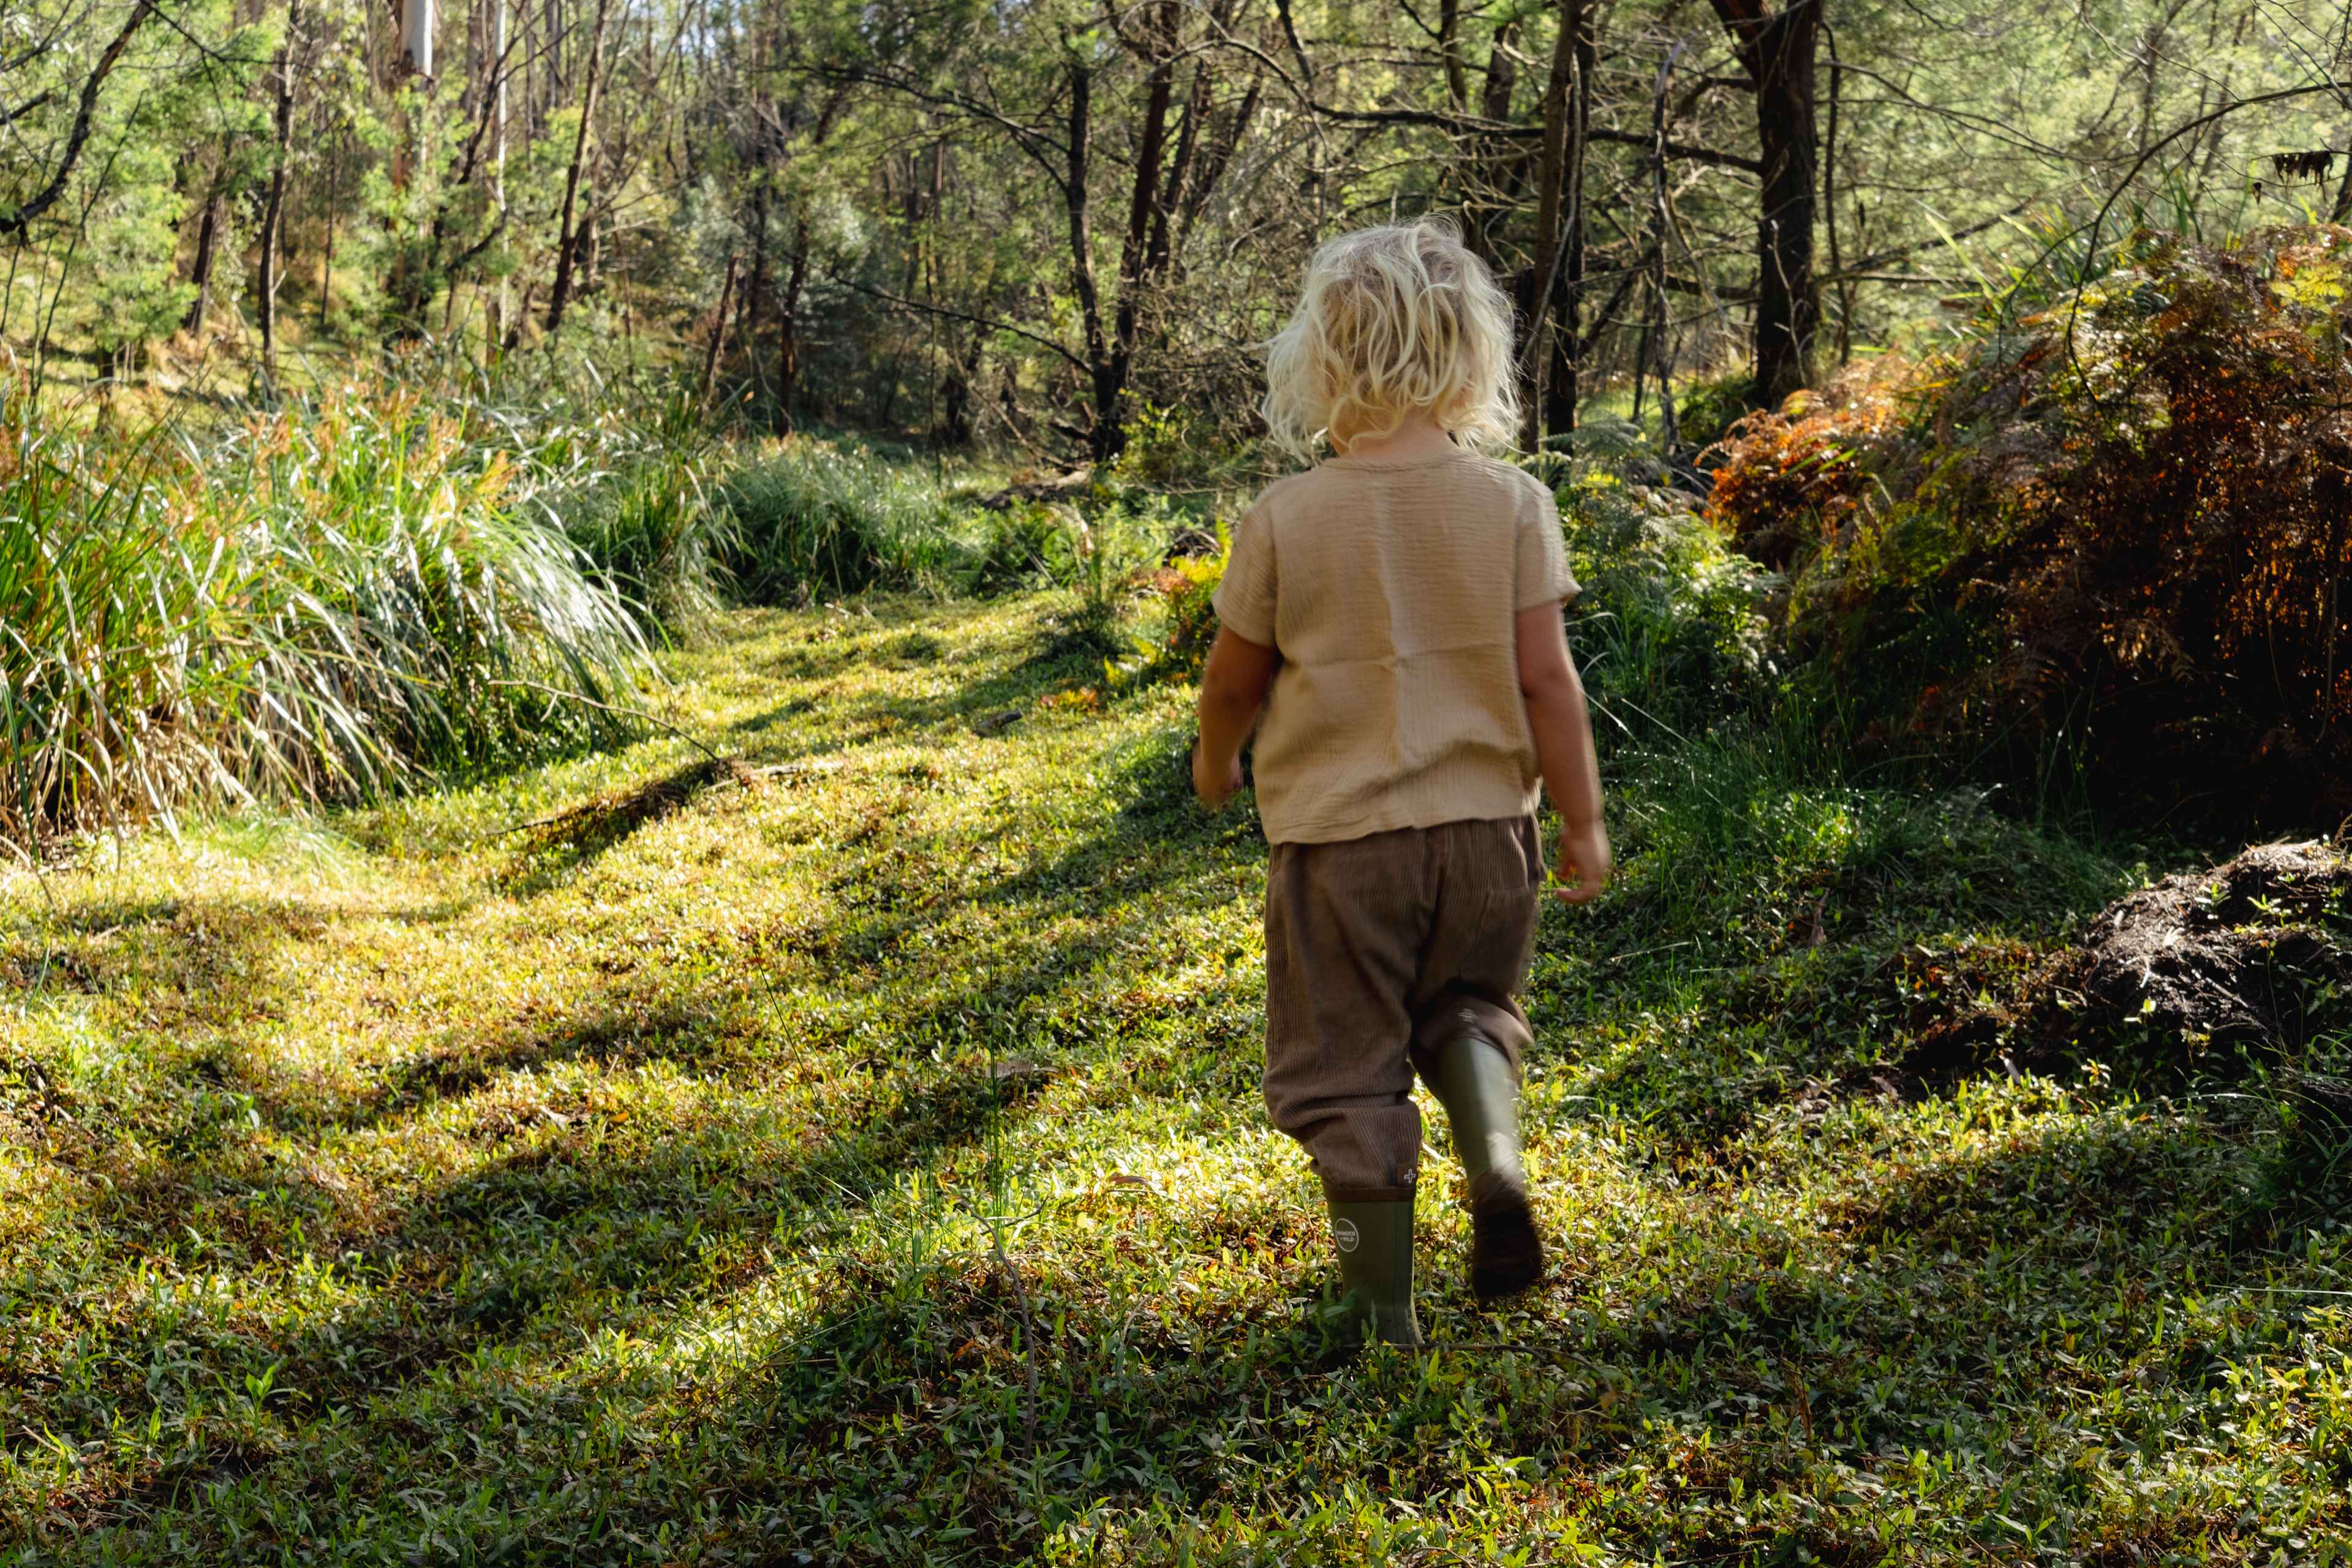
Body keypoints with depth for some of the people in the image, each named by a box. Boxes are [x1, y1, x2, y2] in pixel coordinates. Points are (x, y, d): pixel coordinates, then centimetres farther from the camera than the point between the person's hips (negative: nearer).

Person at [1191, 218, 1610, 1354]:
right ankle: (1496, 1160, -2)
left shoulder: (1286, 517, -9)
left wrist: (1214, 760, 22)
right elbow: (1546, 679, -7)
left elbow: (1234, 678, 1)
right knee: (1468, 1007, 26)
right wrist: (1582, 823, 2)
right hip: (1482, 824, 2)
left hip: (1335, 832, -2)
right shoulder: (1511, 502, -7)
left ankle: (1383, 1307, 15)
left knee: (1347, 1067, 9)